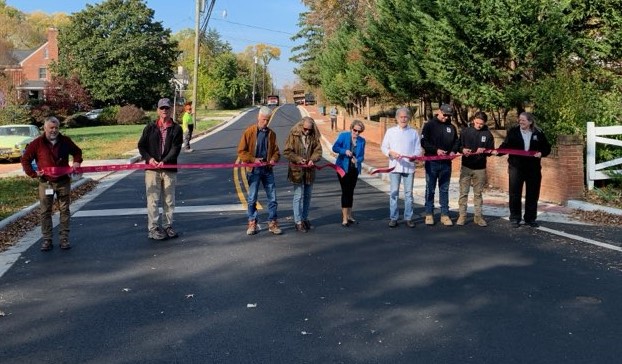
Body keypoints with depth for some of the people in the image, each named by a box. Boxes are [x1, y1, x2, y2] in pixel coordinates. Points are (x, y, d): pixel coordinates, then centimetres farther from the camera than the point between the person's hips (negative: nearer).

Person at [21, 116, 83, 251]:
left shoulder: (65, 141, 1)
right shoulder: (37, 143, -4)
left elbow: (77, 151, 17)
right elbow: (25, 159, 3)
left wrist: (77, 162, -2)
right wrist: (33, 173, -7)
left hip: (63, 182, 1)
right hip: (46, 183, -1)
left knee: (64, 210, 5)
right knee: (45, 212, 2)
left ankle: (64, 239, 12)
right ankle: (47, 240, 10)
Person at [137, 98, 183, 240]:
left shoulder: (176, 129, 3)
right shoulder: (150, 128, 7)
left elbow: (176, 148, -8)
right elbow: (141, 145, 8)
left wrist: (164, 161, -22)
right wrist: (149, 158, -11)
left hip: (169, 169, 1)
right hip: (152, 169, 0)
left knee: (169, 200, 8)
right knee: (153, 199, -1)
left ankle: (167, 226, 20)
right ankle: (153, 228, 4)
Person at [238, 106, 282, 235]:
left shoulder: (271, 133, 7)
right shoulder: (249, 132, -3)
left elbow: (276, 151, 13)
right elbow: (241, 152, -4)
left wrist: (274, 159, -8)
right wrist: (253, 159, -16)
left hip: (268, 169, 3)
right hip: (254, 170, -3)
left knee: (272, 198, 4)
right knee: (252, 199, 5)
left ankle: (272, 223, 14)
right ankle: (252, 223, 16)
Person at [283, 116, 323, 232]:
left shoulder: (314, 136, 1)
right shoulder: (293, 135, -10)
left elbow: (318, 151, 0)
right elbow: (287, 152, -9)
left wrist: (312, 159, -19)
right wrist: (298, 159, -20)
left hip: (309, 170, 4)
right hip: (297, 170, -4)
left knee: (307, 195, 14)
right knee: (298, 196, -1)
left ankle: (305, 218, 29)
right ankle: (298, 222, 6)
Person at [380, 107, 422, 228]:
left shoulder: (414, 132, 7)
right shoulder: (390, 131, 6)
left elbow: (418, 149, 4)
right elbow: (383, 147, 6)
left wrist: (414, 156, -17)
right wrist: (391, 152, -14)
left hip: (409, 166, 0)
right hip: (395, 166, 0)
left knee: (408, 193, 5)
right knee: (394, 192, 1)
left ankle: (408, 217, 12)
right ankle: (393, 218, 8)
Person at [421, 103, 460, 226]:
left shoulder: (451, 127, 9)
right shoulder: (429, 125, -2)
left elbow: (457, 141, 14)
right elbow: (424, 142, -8)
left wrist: (453, 151, -6)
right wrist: (436, 150, -20)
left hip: (446, 163, 3)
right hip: (432, 162, -3)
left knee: (444, 189, 8)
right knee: (430, 189, 5)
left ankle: (445, 214, 13)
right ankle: (429, 214, 12)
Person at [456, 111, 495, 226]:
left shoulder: (488, 134, 1)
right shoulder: (465, 131, 0)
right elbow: (459, 145, 4)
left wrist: (483, 151, -17)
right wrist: (463, 149, -18)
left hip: (480, 168, 1)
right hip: (466, 167, 0)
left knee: (478, 193, 9)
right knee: (463, 192, 1)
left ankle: (478, 216, 16)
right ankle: (462, 215, 7)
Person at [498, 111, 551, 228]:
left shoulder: (538, 134, 1)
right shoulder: (513, 131, -1)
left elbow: (547, 148, 9)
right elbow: (506, 145, -4)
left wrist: (541, 153, -11)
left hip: (533, 168, 1)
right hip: (516, 167, -1)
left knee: (532, 195, 8)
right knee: (515, 194, 2)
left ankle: (530, 219, 19)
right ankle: (515, 218, 12)